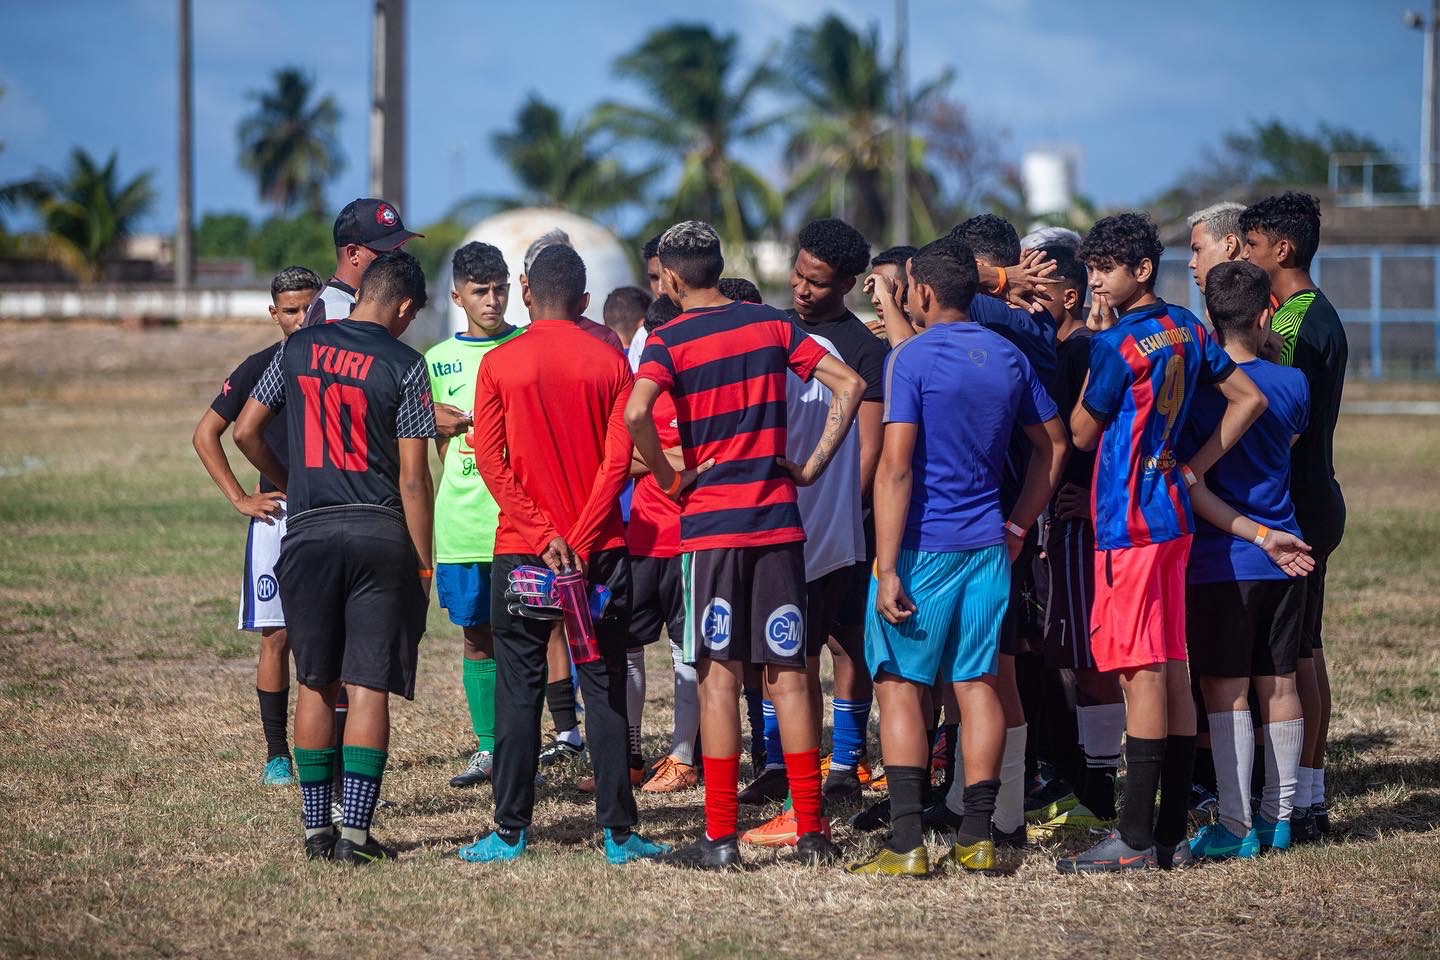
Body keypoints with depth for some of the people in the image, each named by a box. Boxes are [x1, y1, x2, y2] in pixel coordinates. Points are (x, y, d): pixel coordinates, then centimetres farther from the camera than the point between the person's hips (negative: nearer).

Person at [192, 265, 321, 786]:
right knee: (278, 638, -3)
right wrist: (240, 498, 0)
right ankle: (277, 754, 3)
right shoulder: (259, 368, 1)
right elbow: (206, 434, 8)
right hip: (277, 512, -1)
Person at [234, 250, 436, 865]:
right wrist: (423, 565, 0)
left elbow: (246, 432, 11)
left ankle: (316, 827, 12)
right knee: (369, 687, -1)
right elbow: (413, 479, -6)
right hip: (379, 534, -3)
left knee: (315, 684, 11)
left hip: (308, 532, 3)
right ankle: (356, 830, -5)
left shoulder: (299, 349, 7)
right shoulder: (403, 366, -4)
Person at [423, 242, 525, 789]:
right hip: (462, 521, 3)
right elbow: (441, 442, 15)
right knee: (477, 638, 8)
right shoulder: (439, 360, 10)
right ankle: (487, 749, 16)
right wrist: (468, 491, 2)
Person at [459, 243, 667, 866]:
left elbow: (490, 460, -7)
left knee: (519, 689, 4)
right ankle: (618, 832, 3)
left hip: (522, 550, -1)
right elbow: (618, 459, -6)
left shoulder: (498, 364, -1)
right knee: (605, 687, 4)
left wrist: (543, 534, -9)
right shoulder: (611, 364, 1)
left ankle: (511, 830, 4)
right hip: (600, 551, 1)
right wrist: (581, 539, -8)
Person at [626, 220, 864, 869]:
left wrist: (667, 480, -8)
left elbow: (636, 413, -22)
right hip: (778, 518, 3)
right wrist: (815, 464, 6)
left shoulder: (669, 340, -4)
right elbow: (850, 384, 3)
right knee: (788, 672, 6)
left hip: (710, 523, -3)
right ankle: (810, 831, 6)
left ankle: (720, 838, 0)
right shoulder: (771, 324, 8)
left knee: (719, 675, 0)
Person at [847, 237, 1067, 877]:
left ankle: (907, 843, -6)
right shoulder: (1008, 357, 8)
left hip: (923, 545, -5)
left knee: (900, 685, 0)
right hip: (987, 547, 5)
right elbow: (1054, 445, 17)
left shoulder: (910, 358, -11)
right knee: (978, 685, 8)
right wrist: (1018, 525, 20)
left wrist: (887, 568, -16)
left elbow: (895, 469, -16)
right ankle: (977, 836, 9)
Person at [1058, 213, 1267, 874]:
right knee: (1171, 669, 8)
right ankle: (1172, 832, 10)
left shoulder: (1116, 343, -14)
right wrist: (1195, 468, 11)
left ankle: (1137, 839, -8)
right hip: (1172, 513, 8)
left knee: (1141, 671, -8)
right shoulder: (1186, 330, 10)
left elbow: (1082, 434, -5)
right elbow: (1249, 399, 14)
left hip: (1128, 520, -8)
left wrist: (1095, 342, -2)